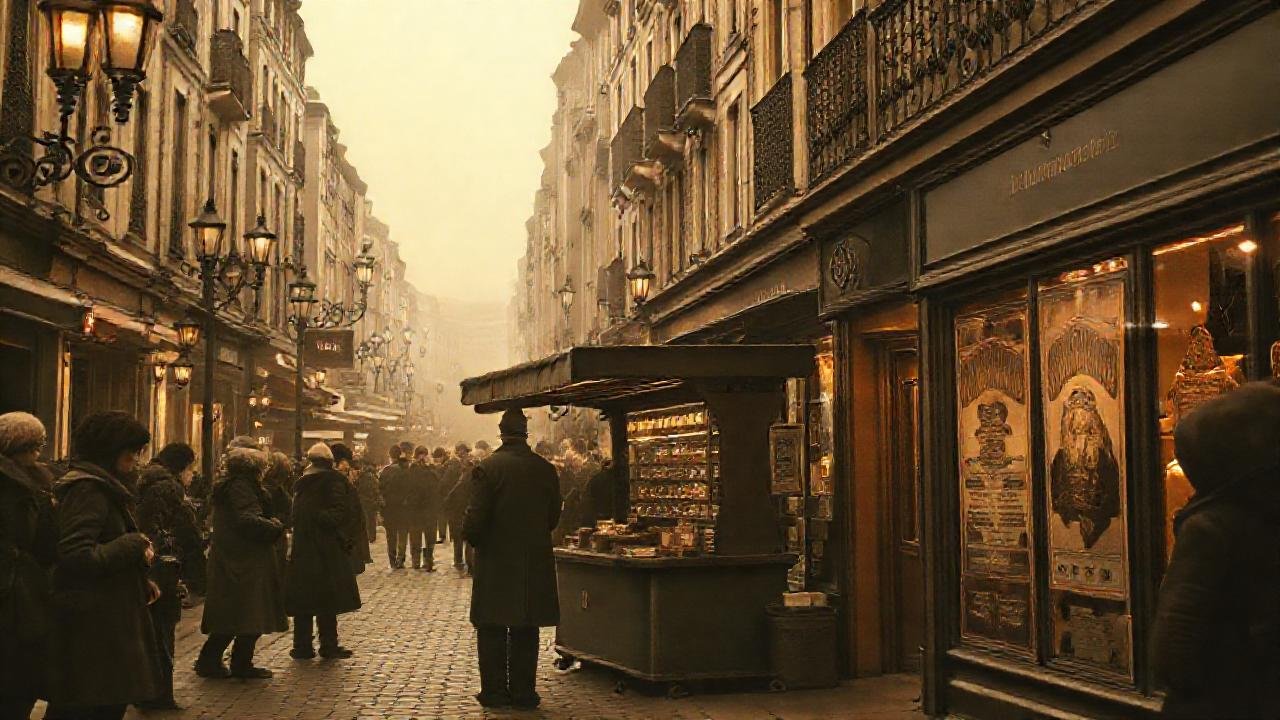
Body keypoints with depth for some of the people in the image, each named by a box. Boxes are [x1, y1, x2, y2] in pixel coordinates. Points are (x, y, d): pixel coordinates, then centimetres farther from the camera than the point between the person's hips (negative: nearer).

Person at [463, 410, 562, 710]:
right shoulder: (546, 469, -2)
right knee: (526, 631, 11)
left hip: (495, 562, -3)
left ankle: (495, 691, 10)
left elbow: (476, 518, -14)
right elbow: (553, 517, 6)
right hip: (535, 563, 3)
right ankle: (523, 692, 14)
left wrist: (472, 538, 5)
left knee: (492, 630, 8)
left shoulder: (487, 468, -13)